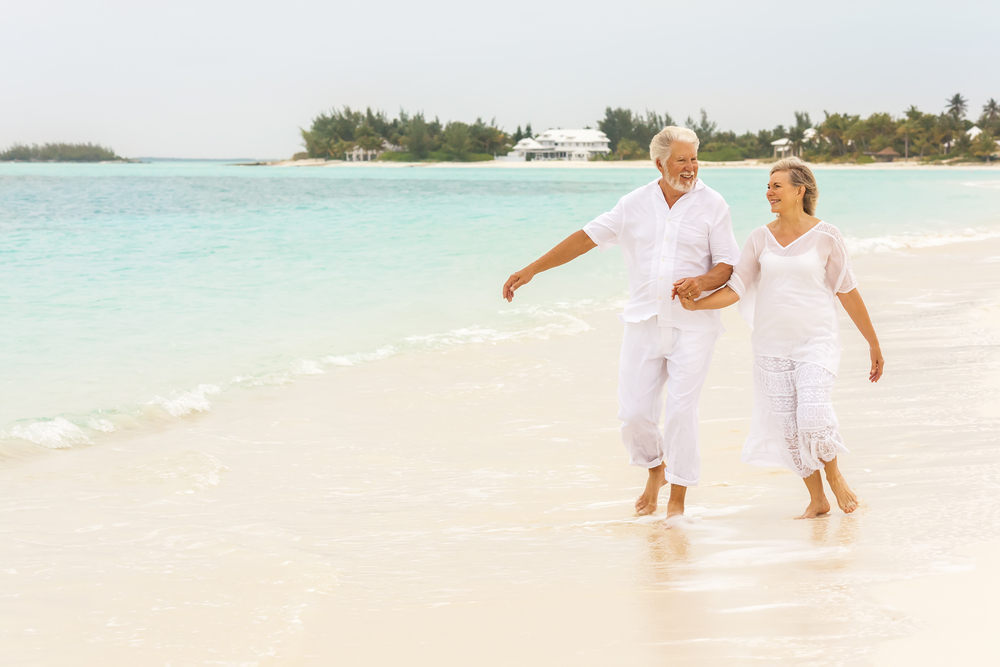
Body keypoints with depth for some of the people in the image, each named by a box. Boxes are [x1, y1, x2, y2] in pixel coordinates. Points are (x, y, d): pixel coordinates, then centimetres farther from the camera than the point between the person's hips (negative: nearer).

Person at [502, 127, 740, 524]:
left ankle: (677, 500, 2)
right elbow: (586, 237, 7)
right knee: (634, 411, -1)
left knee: (681, 409, -9)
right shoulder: (635, 204, 6)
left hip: (693, 324, -3)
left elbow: (728, 264, -2)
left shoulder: (712, 204, -1)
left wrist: (703, 281, -24)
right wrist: (532, 269, 3)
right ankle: (655, 468, 30)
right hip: (644, 322, 3)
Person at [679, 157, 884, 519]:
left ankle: (834, 473, 9)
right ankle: (817, 499, 18)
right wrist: (697, 304, -16)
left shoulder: (825, 236, -4)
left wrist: (874, 344, 5)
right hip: (772, 346, 4)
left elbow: (848, 292, 2)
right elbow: (736, 288, 1)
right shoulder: (761, 238, 5)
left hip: (817, 342, -3)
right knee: (789, 427, 2)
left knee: (813, 416, -20)